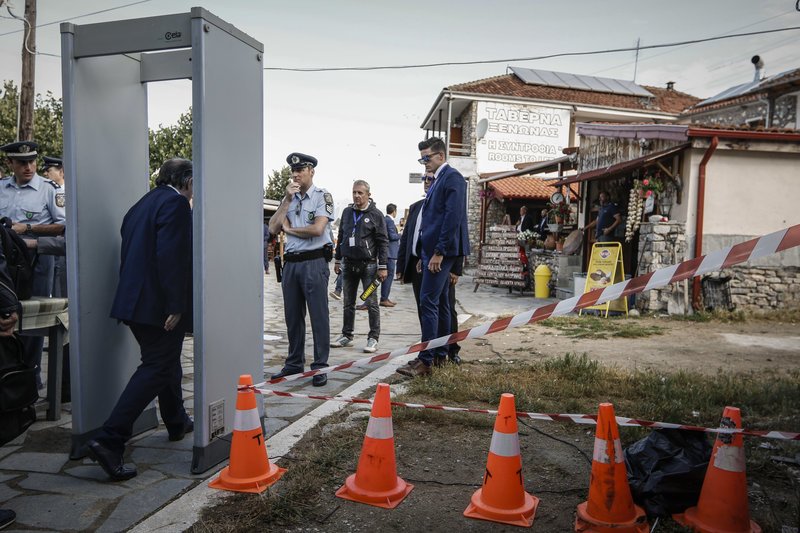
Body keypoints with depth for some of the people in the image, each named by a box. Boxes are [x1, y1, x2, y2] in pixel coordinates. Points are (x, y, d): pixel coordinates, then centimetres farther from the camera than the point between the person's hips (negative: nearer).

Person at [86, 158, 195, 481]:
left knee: (165, 361, 22)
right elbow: (170, 257, -22)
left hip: (135, 300, 10)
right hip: (159, 305, -10)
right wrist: (175, 306, -21)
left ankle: (177, 423, 38)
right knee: (156, 369, -3)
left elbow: (130, 253, 17)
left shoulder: (142, 204, 15)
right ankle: (109, 440, -7)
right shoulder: (176, 203, -12)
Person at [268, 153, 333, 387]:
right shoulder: (288, 198, 14)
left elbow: (317, 229, -17)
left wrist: (289, 228, -2)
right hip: (291, 262, 6)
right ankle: (294, 363, 25)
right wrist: (287, 199, -4)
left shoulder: (322, 196, -3)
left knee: (319, 315, -1)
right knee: (293, 316, 13)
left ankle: (320, 366, 8)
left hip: (314, 262, -6)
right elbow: (273, 228, 3)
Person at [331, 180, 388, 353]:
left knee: (371, 303, -2)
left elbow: (383, 242, -5)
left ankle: (373, 338, 5)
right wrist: (337, 260, 15)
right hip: (348, 264, 5)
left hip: (368, 265, -5)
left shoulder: (376, 214, -3)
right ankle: (347, 336, 21)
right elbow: (340, 237, 18)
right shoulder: (347, 212, 11)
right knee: (348, 303, 11)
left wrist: (382, 267, -10)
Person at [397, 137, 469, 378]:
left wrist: (439, 252, -21)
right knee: (440, 303, 13)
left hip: (441, 251, -10)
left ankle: (425, 360, -7)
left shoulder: (452, 177, -10)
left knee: (429, 302, -11)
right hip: (432, 250, 10)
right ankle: (441, 353, 22)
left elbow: (453, 217, -19)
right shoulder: (437, 180, 19)